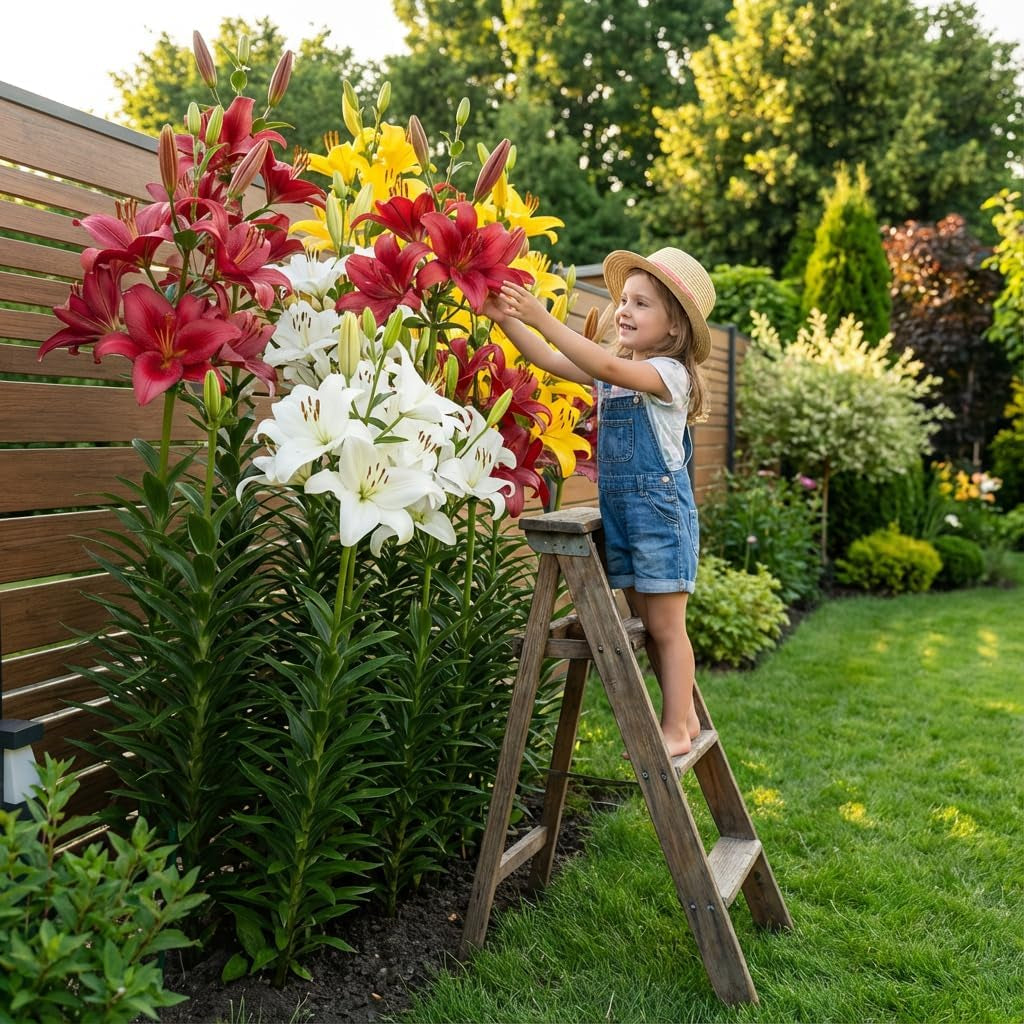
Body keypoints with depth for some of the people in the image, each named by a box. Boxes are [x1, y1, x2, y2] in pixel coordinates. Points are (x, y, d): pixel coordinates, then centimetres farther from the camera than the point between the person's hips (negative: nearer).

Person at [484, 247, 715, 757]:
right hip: (618, 508, 8)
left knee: (665, 624, 1)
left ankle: (676, 729, 14)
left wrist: (542, 318, -31)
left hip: (660, 509, -8)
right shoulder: (613, 371, 10)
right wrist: (507, 318, -8)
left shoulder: (671, 373, -13)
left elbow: (609, 367, -29)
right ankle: (683, 716, 27)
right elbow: (548, 360, 6)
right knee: (644, 620, 13)